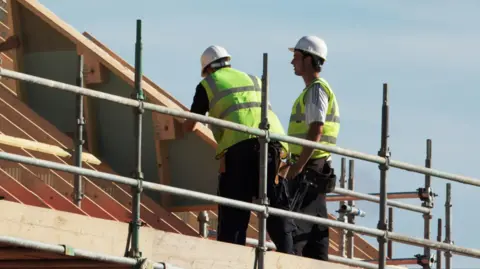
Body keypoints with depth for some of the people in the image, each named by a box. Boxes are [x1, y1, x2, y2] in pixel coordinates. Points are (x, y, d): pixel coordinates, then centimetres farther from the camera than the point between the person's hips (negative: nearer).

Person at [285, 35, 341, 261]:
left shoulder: (316, 90, -11)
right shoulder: (313, 90, 20)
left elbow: (315, 132, -21)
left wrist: (298, 166, -23)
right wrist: (296, 164, 23)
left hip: (310, 166, -10)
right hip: (315, 166, 10)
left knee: (296, 219, -15)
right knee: (315, 224, 8)